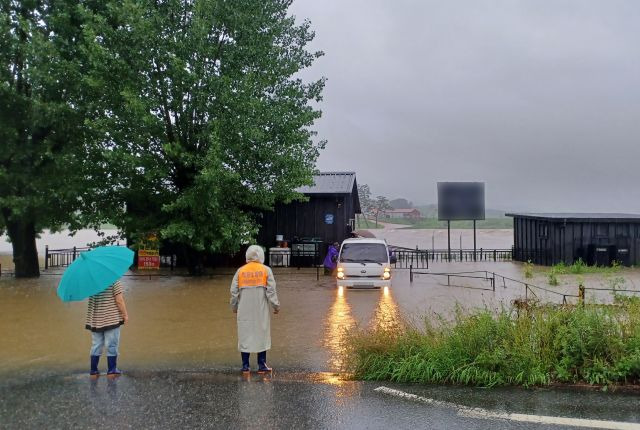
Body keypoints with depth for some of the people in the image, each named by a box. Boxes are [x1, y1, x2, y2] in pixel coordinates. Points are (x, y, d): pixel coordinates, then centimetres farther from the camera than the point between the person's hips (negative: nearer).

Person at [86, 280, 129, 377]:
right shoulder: (114, 281, -13)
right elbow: (119, 300, -14)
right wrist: (125, 314, -6)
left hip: (95, 319, 5)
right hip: (112, 318, -5)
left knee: (96, 345, 13)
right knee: (112, 345, 4)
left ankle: (93, 370, 17)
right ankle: (111, 370, 9)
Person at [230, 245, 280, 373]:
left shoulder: (240, 271, 3)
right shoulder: (266, 270, -2)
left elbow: (234, 291, 5)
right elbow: (271, 291, -5)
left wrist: (234, 307, 17)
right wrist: (276, 305, 4)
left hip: (244, 310, 1)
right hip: (261, 310, -1)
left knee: (244, 335, 8)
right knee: (262, 335, 7)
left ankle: (245, 365, 10)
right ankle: (262, 365, 10)